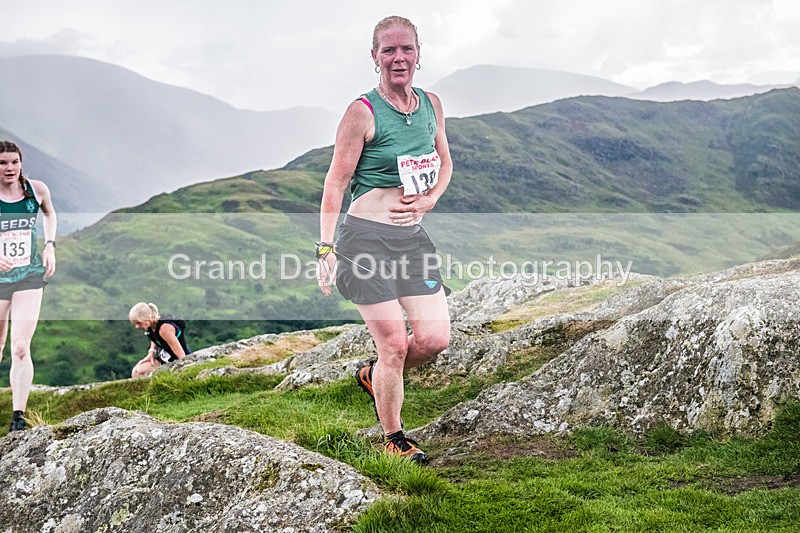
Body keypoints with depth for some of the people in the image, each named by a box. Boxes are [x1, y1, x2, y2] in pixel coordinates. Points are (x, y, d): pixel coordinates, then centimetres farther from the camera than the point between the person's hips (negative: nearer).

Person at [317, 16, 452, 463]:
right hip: (366, 237, -6)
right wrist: (326, 248, -14)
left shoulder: (431, 104, 8)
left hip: (412, 236, 6)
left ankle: (374, 375, 31)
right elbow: (336, 183, -8)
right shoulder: (363, 112, -9)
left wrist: (429, 200, 1)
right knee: (394, 344, -4)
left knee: (436, 338, 0)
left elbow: (445, 163, 22)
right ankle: (394, 439, 17)